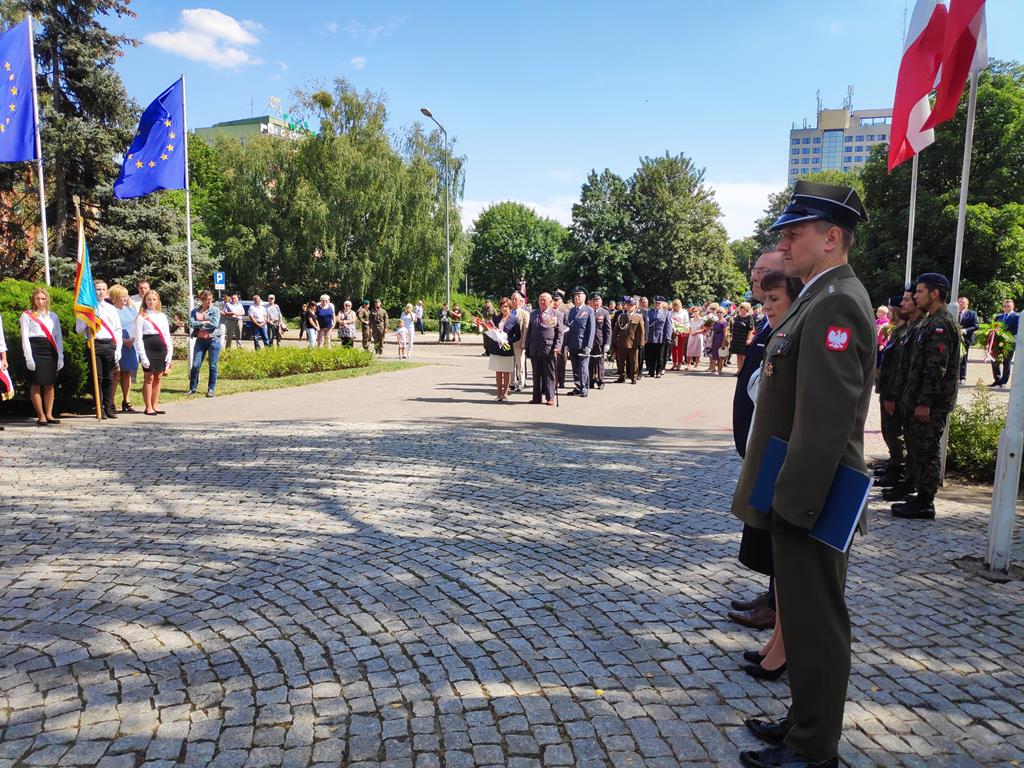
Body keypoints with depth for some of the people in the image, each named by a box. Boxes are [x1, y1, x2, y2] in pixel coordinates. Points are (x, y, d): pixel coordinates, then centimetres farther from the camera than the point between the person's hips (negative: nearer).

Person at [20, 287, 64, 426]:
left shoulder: (53, 316, 16)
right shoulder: (27, 315, 5)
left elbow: (58, 338, 14)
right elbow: (25, 338, -2)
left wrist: (60, 357, 5)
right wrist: (29, 358, -11)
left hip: (50, 352, 4)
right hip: (35, 351, -3)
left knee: (50, 384, 4)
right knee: (36, 385, -2)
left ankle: (49, 415, 10)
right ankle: (41, 416, 2)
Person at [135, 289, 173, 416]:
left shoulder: (162, 316, 12)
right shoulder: (141, 317, -1)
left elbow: (167, 335, 13)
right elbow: (138, 338, -5)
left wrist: (169, 352, 4)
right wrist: (143, 356, -12)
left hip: (161, 349, 4)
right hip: (148, 349, -4)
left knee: (158, 378, 8)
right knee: (149, 378, -1)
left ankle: (155, 405, 15)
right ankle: (148, 407, 4)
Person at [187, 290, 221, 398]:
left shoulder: (215, 310, 2)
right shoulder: (195, 311, 10)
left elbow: (215, 324, -12)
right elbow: (191, 323, -6)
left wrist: (199, 324, -6)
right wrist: (205, 322, -12)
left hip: (213, 340, -2)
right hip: (200, 340, 2)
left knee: (213, 366, 1)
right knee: (195, 365, 1)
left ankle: (211, 389, 10)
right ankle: (192, 388, 14)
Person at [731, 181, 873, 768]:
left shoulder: (835, 305, -19)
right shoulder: (822, 300, 13)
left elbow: (825, 419, -25)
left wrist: (793, 502, -21)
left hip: (809, 499, -10)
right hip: (800, 494, 10)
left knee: (816, 623, 5)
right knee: (805, 615, 21)